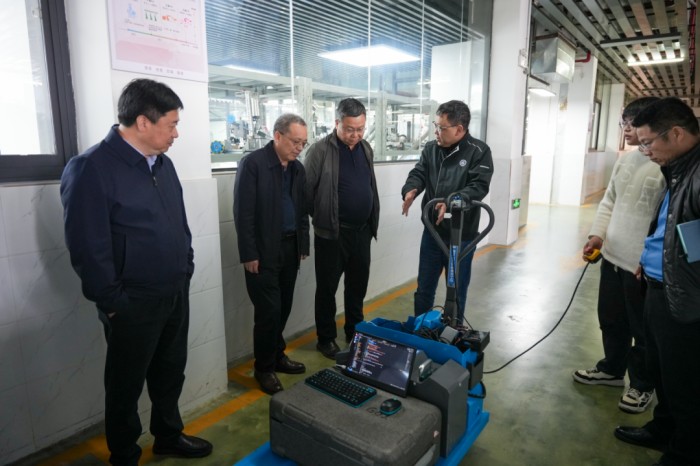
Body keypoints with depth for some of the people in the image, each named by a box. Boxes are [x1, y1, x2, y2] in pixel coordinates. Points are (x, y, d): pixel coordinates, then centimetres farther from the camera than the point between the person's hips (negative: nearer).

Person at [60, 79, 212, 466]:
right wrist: (113, 303, -13)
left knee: (170, 374, 21)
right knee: (126, 386, 13)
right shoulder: (90, 169, -17)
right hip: (133, 303, -7)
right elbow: (87, 249, -17)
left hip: (177, 293, 7)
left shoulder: (162, 162, 7)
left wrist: (186, 270, 12)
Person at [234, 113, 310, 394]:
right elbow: (243, 213, -13)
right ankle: (264, 368, 17)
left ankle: (277, 356, 32)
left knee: (283, 308, 13)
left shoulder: (297, 168, 9)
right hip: (263, 252, -6)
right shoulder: (253, 163, -10)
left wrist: (303, 245, 11)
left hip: (290, 248, 6)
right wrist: (249, 254, -14)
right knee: (269, 311, -1)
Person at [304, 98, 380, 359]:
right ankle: (326, 339, 25)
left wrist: (371, 222, 14)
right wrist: (322, 219, -2)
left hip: (362, 231, 6)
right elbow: (306, 191, -9)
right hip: (332, 234, -6)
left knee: (358, 285, 17)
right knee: (327, 288, 8)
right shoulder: (320, 150, -13)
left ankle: (355, 333, 35)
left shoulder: (366, 148, 7)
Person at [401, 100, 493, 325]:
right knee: (424, 288, 15)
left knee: (457, 291, 12)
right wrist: (410, 190, -21)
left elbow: (479, 186, -18)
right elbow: (418, 173, 2)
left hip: (462, 235, -4)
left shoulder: (479, 151, -9)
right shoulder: (431, 148, 5)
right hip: (432, 231, 4)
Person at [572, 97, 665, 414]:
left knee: (643, 330, 11)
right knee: (611, 320, 21)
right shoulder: (625, 160, 9)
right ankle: (612, 369, 42)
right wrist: (597, 234, 3)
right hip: (612, 257, 7)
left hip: (645, 266, -7)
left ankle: (642, 385, 32)